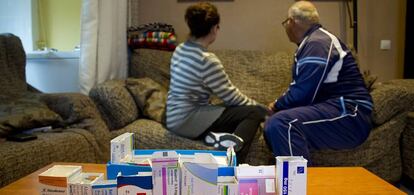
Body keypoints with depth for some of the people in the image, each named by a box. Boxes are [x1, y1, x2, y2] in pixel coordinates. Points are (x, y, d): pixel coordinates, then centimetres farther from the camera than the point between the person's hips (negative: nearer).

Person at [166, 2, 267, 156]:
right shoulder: (206, 60, -19)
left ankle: (217, 135, -8)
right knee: (256, 112, -8)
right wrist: (262, 107, 5)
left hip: (175, 117, 9)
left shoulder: (180, 50, 7)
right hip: (187, 120, -9)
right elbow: (230, 95, -11)